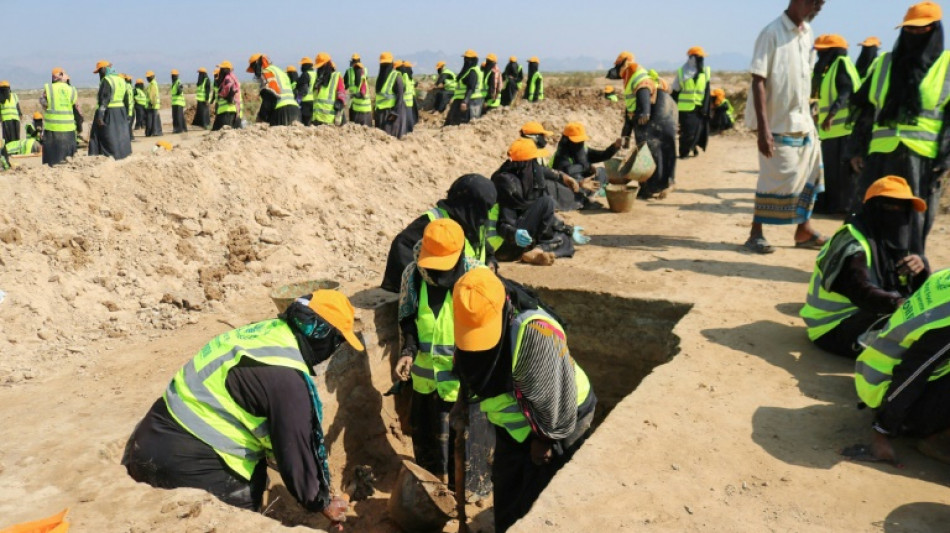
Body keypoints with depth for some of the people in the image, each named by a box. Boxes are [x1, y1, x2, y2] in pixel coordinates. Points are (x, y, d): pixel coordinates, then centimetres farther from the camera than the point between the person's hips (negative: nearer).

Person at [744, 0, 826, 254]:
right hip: (778, 123, -8)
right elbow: (758, 81, -18)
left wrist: (809, 115, 14)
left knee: (810, 173, 11)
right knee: (775, 179, -4)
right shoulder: (773, 33, -14)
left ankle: (804, 229, 23)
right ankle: (756, 233, 9)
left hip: (803, 121, 8)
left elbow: (805, 80, 16)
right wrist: (762, 126, -24)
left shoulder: (808, 34, 9)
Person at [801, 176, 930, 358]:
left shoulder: (889, 242, 8)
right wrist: (896, 303, -54)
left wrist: (921, 266, -17)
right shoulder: (852, 245, -19)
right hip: (834, 328, -10)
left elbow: (918, 288, 5)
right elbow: (862, 293, -36)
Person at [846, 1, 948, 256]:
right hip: (881, 155, 3)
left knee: (913, 220, 2)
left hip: (922, 158, -2)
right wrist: (857, 149, 4)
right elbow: (866, 111, 12)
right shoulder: (885, 63, 13)